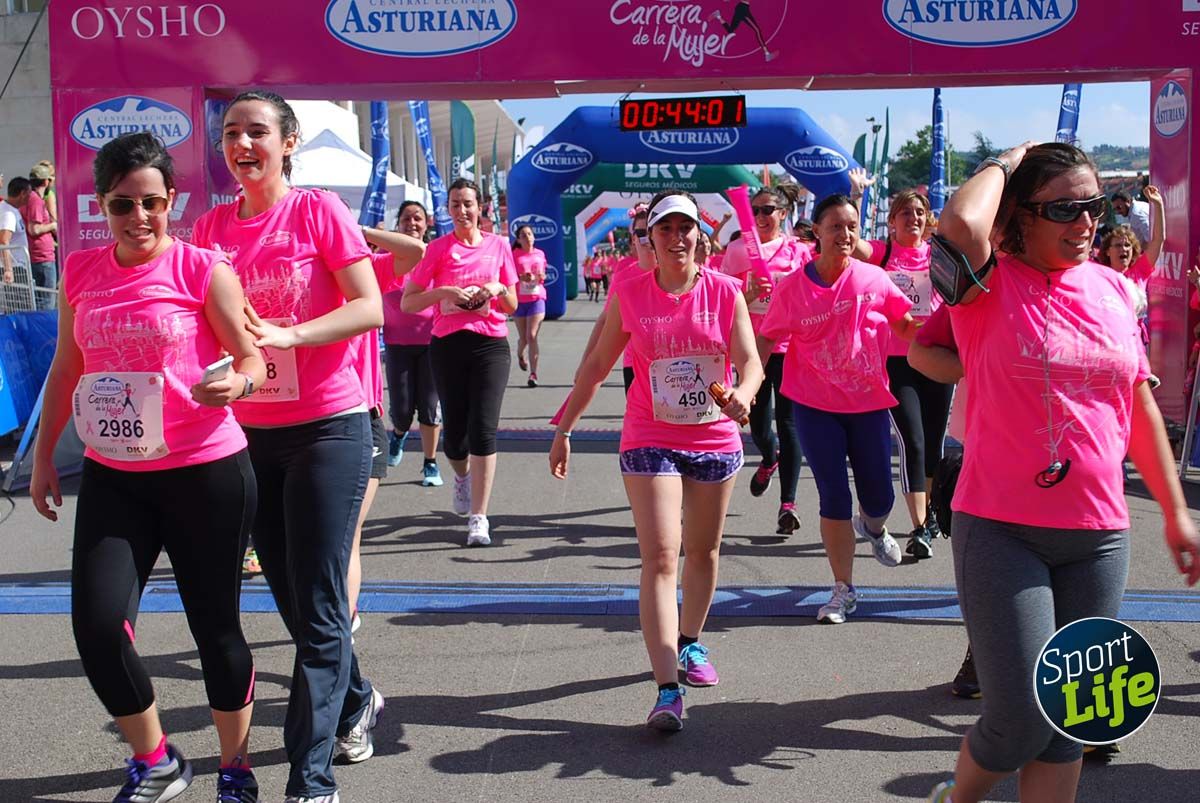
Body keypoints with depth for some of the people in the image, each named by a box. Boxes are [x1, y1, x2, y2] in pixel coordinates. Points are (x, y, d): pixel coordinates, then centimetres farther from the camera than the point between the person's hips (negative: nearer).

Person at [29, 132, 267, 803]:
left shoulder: (202, 268, -7)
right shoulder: (81, 273, 6)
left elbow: (254, 358, -5)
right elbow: (66, 371, 16)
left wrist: (236, 382, -27)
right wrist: (44, 454, 16)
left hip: (206, 471, -4)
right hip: (113, 476, 4)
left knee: (215, 626, 6)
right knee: (97, 623, -5)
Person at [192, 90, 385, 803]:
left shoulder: (319, 210, -6)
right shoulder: (213, 225, 8)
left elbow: (369, 308, -13)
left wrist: (289, 335, -25)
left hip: (328, 428, -5)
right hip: (250, 432, 6)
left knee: (318, 610, -5)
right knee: (294, 602, 14)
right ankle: (358, 703, 39)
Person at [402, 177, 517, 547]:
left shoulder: (498, 245, 7)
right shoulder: (438, 249, 3)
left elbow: (512, 306, 13)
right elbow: (407, 302, 0)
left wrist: (499, 290, -8)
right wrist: (444, 291, -15)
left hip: (491, 344, 0)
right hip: (448, 345, 0)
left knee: (483, 429, -11)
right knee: (454, 431, 5)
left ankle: (479, 518, -6)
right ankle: (463, 476, 42)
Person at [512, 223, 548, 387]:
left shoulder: (540, 254, 8)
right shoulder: (514, 255, -1)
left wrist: (541, 277, -5)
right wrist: (521, 277, -21)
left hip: (536, 298, 0)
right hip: (519, 300, 0)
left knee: (532, 336, -12)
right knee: (523, 337, 9)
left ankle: (533, 373, -9)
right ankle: (520, 355, 46)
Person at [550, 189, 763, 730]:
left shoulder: (724, 291, -2)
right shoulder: (629, 293, -2)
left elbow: (750, 361, -8)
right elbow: (596, 366, 5)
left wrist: (742, 395, -31)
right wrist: (564, 429, 5)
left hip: (716, 440, 2)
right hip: (650, 441, -2)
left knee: (703, 552, 17)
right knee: (659, 559, -11)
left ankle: (690, 643, 41)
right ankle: (668, 690, -14)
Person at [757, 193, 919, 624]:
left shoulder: (873, 278, -4)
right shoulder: (792, 286, -6)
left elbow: (907, 325, 7)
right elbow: (767, 339, 2)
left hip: (869, 402, 1)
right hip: (815, 405, -1)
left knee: (879, 496, 8)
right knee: (834, 497, 0)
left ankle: (873, 527, 48)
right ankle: (843, 589, 14)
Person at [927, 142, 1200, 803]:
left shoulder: (1111, 288, 8)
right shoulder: (992, 285, -7)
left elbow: (1140, 404, 15)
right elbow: (960, 224, -30)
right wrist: (1005, 163, -10)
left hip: (1099, 535, 5)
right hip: (1002, 530, -5)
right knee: (1024, 719, -6)